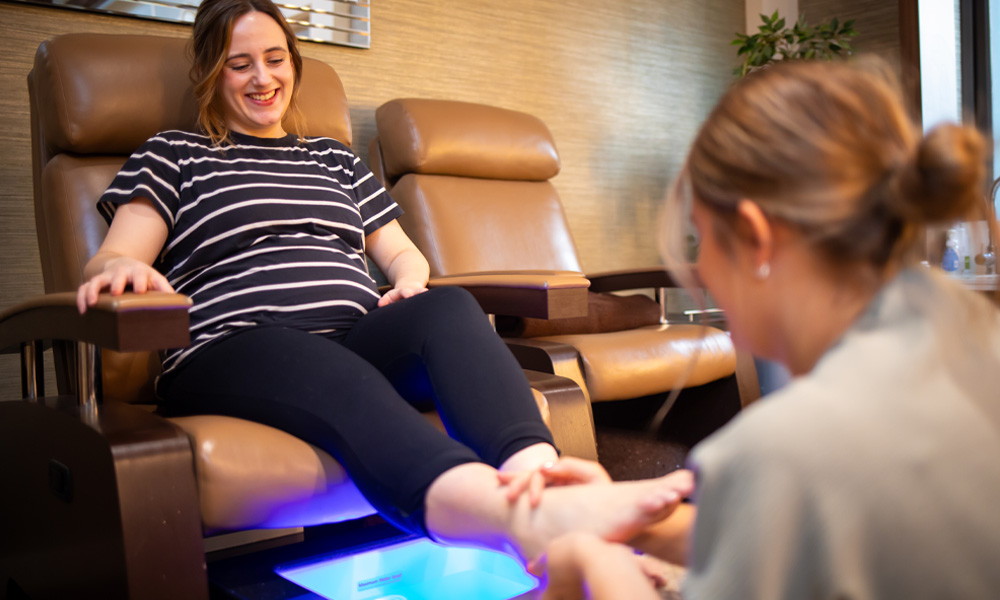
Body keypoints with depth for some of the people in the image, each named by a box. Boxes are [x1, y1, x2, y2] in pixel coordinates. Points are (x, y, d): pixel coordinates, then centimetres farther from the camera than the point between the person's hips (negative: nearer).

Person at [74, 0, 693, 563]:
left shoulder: (336, 159, 30)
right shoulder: (173, 156, 18)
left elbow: (400, 251, 28)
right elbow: (114, 259, 6)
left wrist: (409, 280, 3)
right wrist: (121, 269, -20)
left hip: (358, 340, 4)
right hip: (235, 349, -3)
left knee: (448, 307, -30)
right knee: (339, 378, -39)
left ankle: (538, 482, -57)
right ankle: (521, 520, -66)